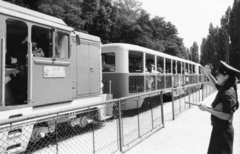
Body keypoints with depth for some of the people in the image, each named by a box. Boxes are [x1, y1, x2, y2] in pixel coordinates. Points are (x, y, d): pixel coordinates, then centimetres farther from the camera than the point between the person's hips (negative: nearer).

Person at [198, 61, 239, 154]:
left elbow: (227, 116, -28)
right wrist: (208, 74, 10)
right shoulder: (224, 88, 2)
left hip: (223, 130, -9)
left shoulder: (228, 93, -24)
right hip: (219, 128, 9)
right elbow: (215, 84, 25)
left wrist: (207, 109, -27)